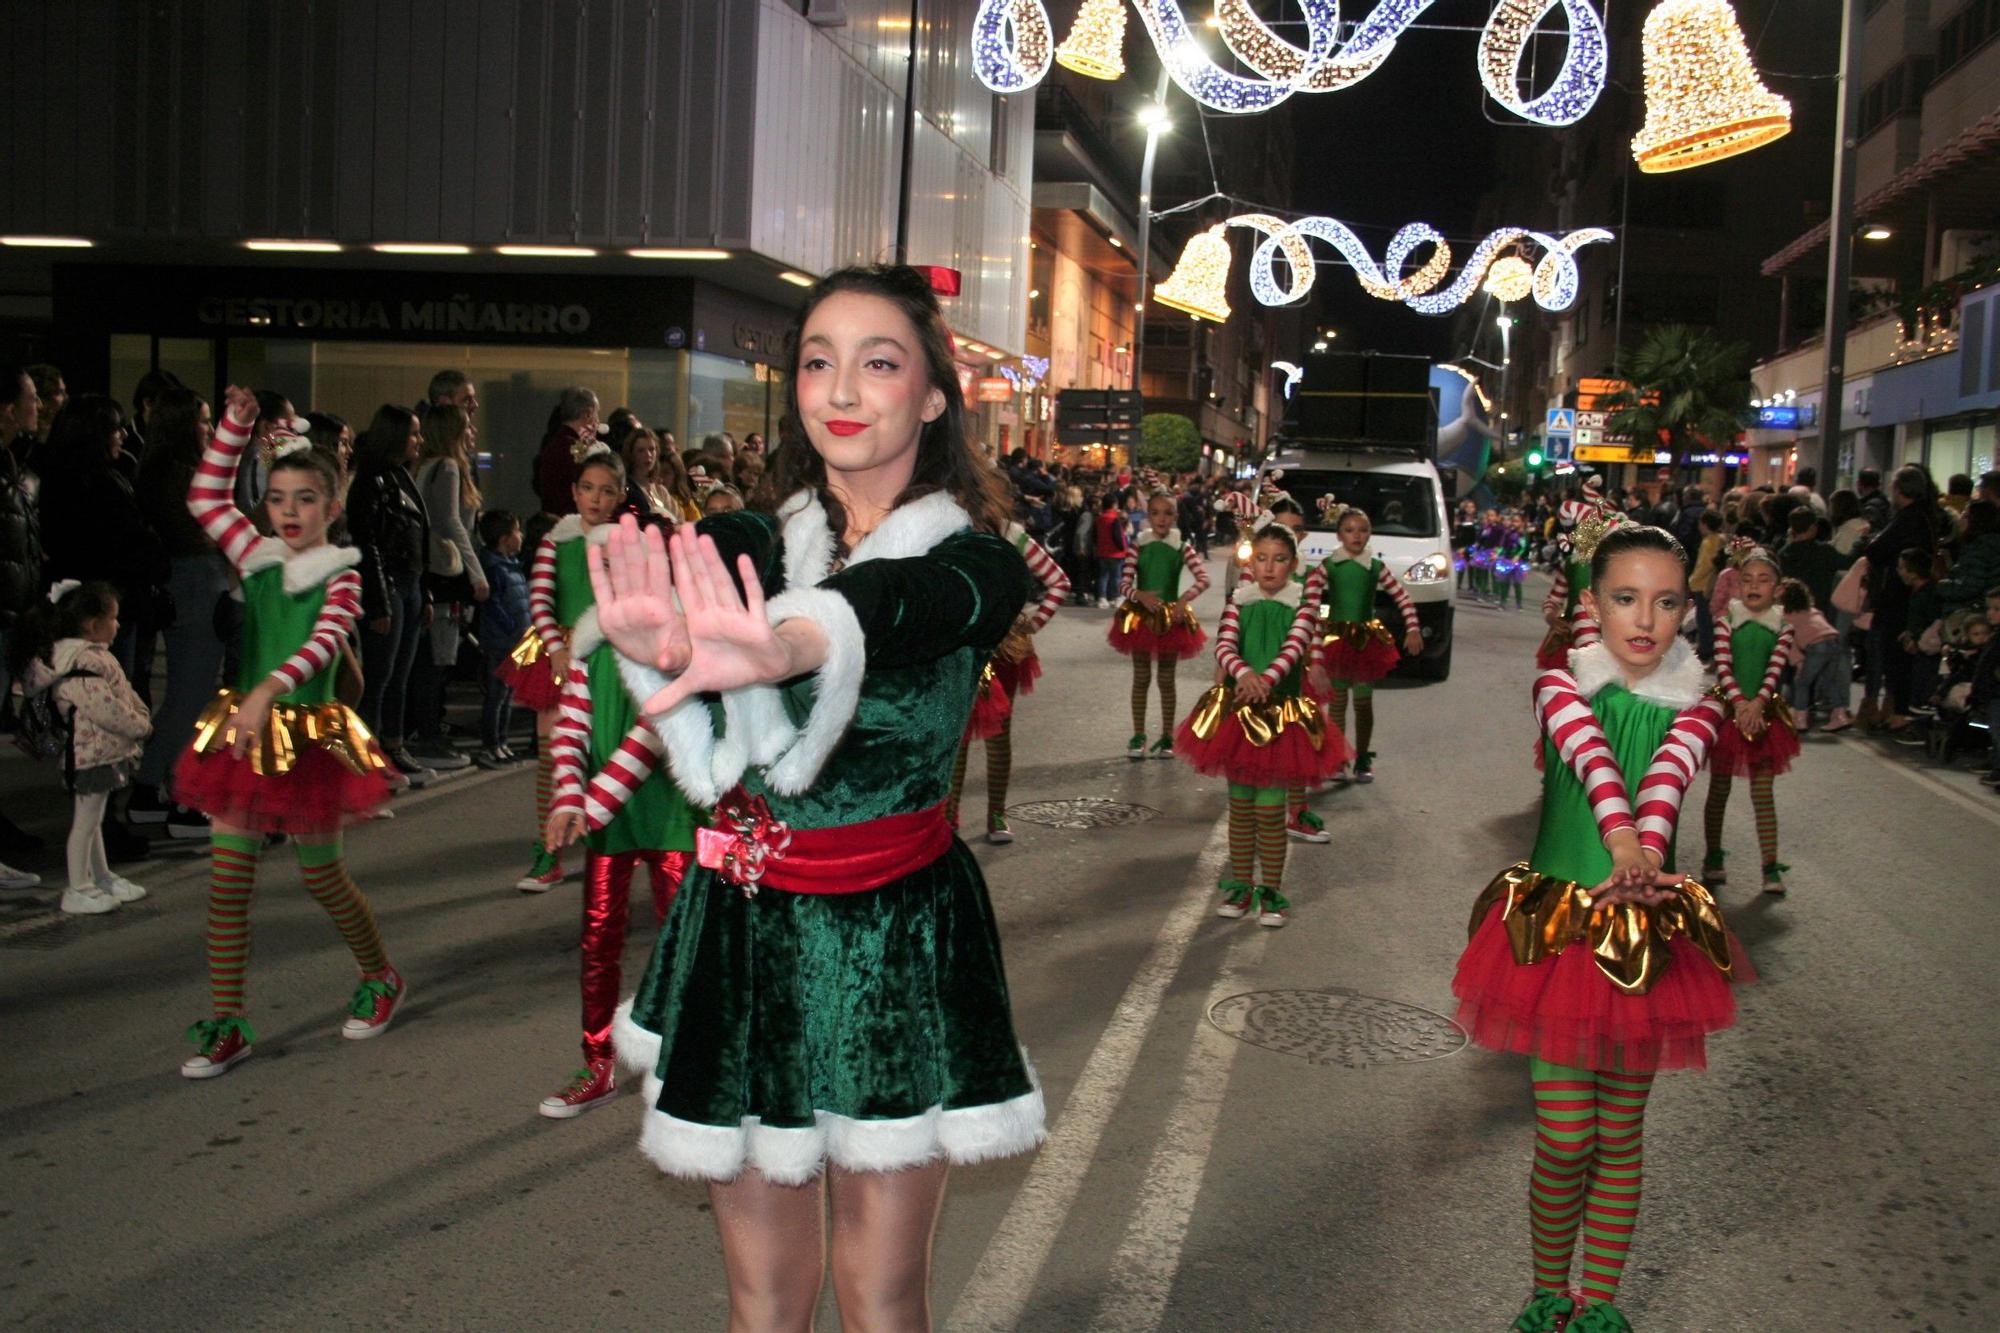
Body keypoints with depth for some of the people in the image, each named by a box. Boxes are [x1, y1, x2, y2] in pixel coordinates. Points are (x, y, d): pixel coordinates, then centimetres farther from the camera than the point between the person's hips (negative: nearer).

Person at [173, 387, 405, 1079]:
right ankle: (225, 1026, 9)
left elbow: (325, 642, -23)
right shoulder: (257, 558, 6)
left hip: (309, 731, -4)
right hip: (243, 729, 4)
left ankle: (381, 978, 33)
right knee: (227, 878, 1)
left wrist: (270, 689, -37)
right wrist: (235, 425, -2)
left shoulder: (340, 576, -7)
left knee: (322, 875, 8)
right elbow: (206, 497, 6)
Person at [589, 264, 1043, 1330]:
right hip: (742, 930, 3)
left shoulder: (974, 563, -5)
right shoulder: (743, 548, 4)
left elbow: (894, 604, -30)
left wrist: (785, 644, -53)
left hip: (895, 935, -3)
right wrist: (666, 645, -47)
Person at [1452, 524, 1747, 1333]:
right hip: (1558, 924, -2)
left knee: (1621, 1133, 12)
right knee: (1566, 1138, -1)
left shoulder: (1693, 708, 0)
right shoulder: (1561, 685, -5)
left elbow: (1667, 775, -22)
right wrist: (1624, 846, -45)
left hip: (1650, 932, 2)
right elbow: (1593, 756, -25)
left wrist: (1646, 858, -42)